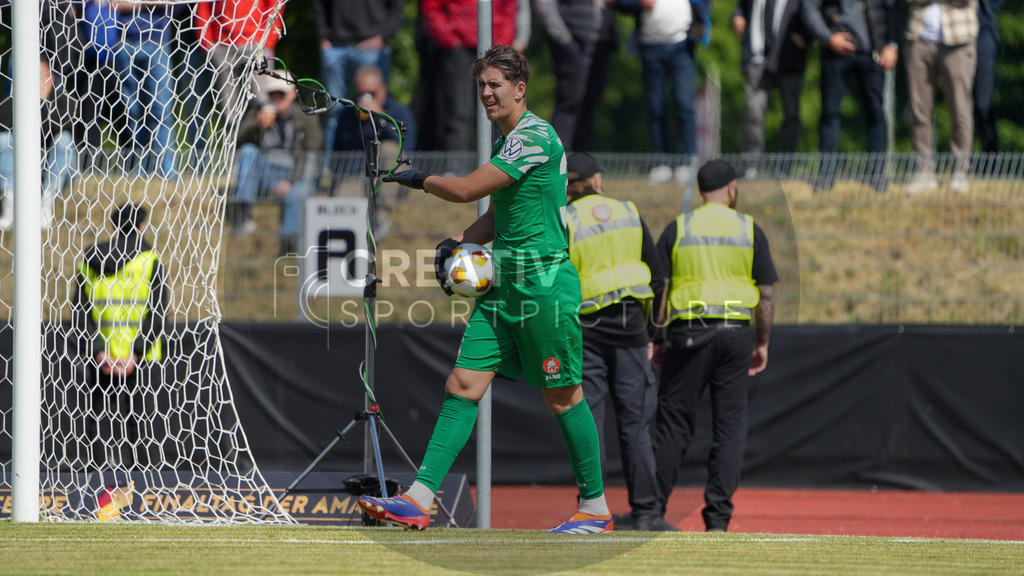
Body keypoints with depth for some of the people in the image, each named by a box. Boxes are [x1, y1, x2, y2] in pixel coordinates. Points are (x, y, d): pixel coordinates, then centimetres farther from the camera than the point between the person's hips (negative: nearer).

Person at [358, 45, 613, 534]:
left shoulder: (535, 136, -14)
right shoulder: (506, 140, 17)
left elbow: (466, 189, -16)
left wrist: (418, 179, -1)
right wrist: (458, 242, 8)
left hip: (544, 282, -9)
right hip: (502, 284, 9)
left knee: (562, 397, 0)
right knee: (463, 383, -1)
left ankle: (595, 507, 11)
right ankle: (418, 500, -6)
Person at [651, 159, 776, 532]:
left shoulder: (678, 229, 4)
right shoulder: (750, 230, 5)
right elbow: (765, 294, 3)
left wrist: (655, 340, 7)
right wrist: (762, 343, 12)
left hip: (688, 333, 0)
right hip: (736, 331, 0)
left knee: (673, 422, 6)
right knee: (730, 426, 4)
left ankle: (653, 510, 6)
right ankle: (718, 518, -2)